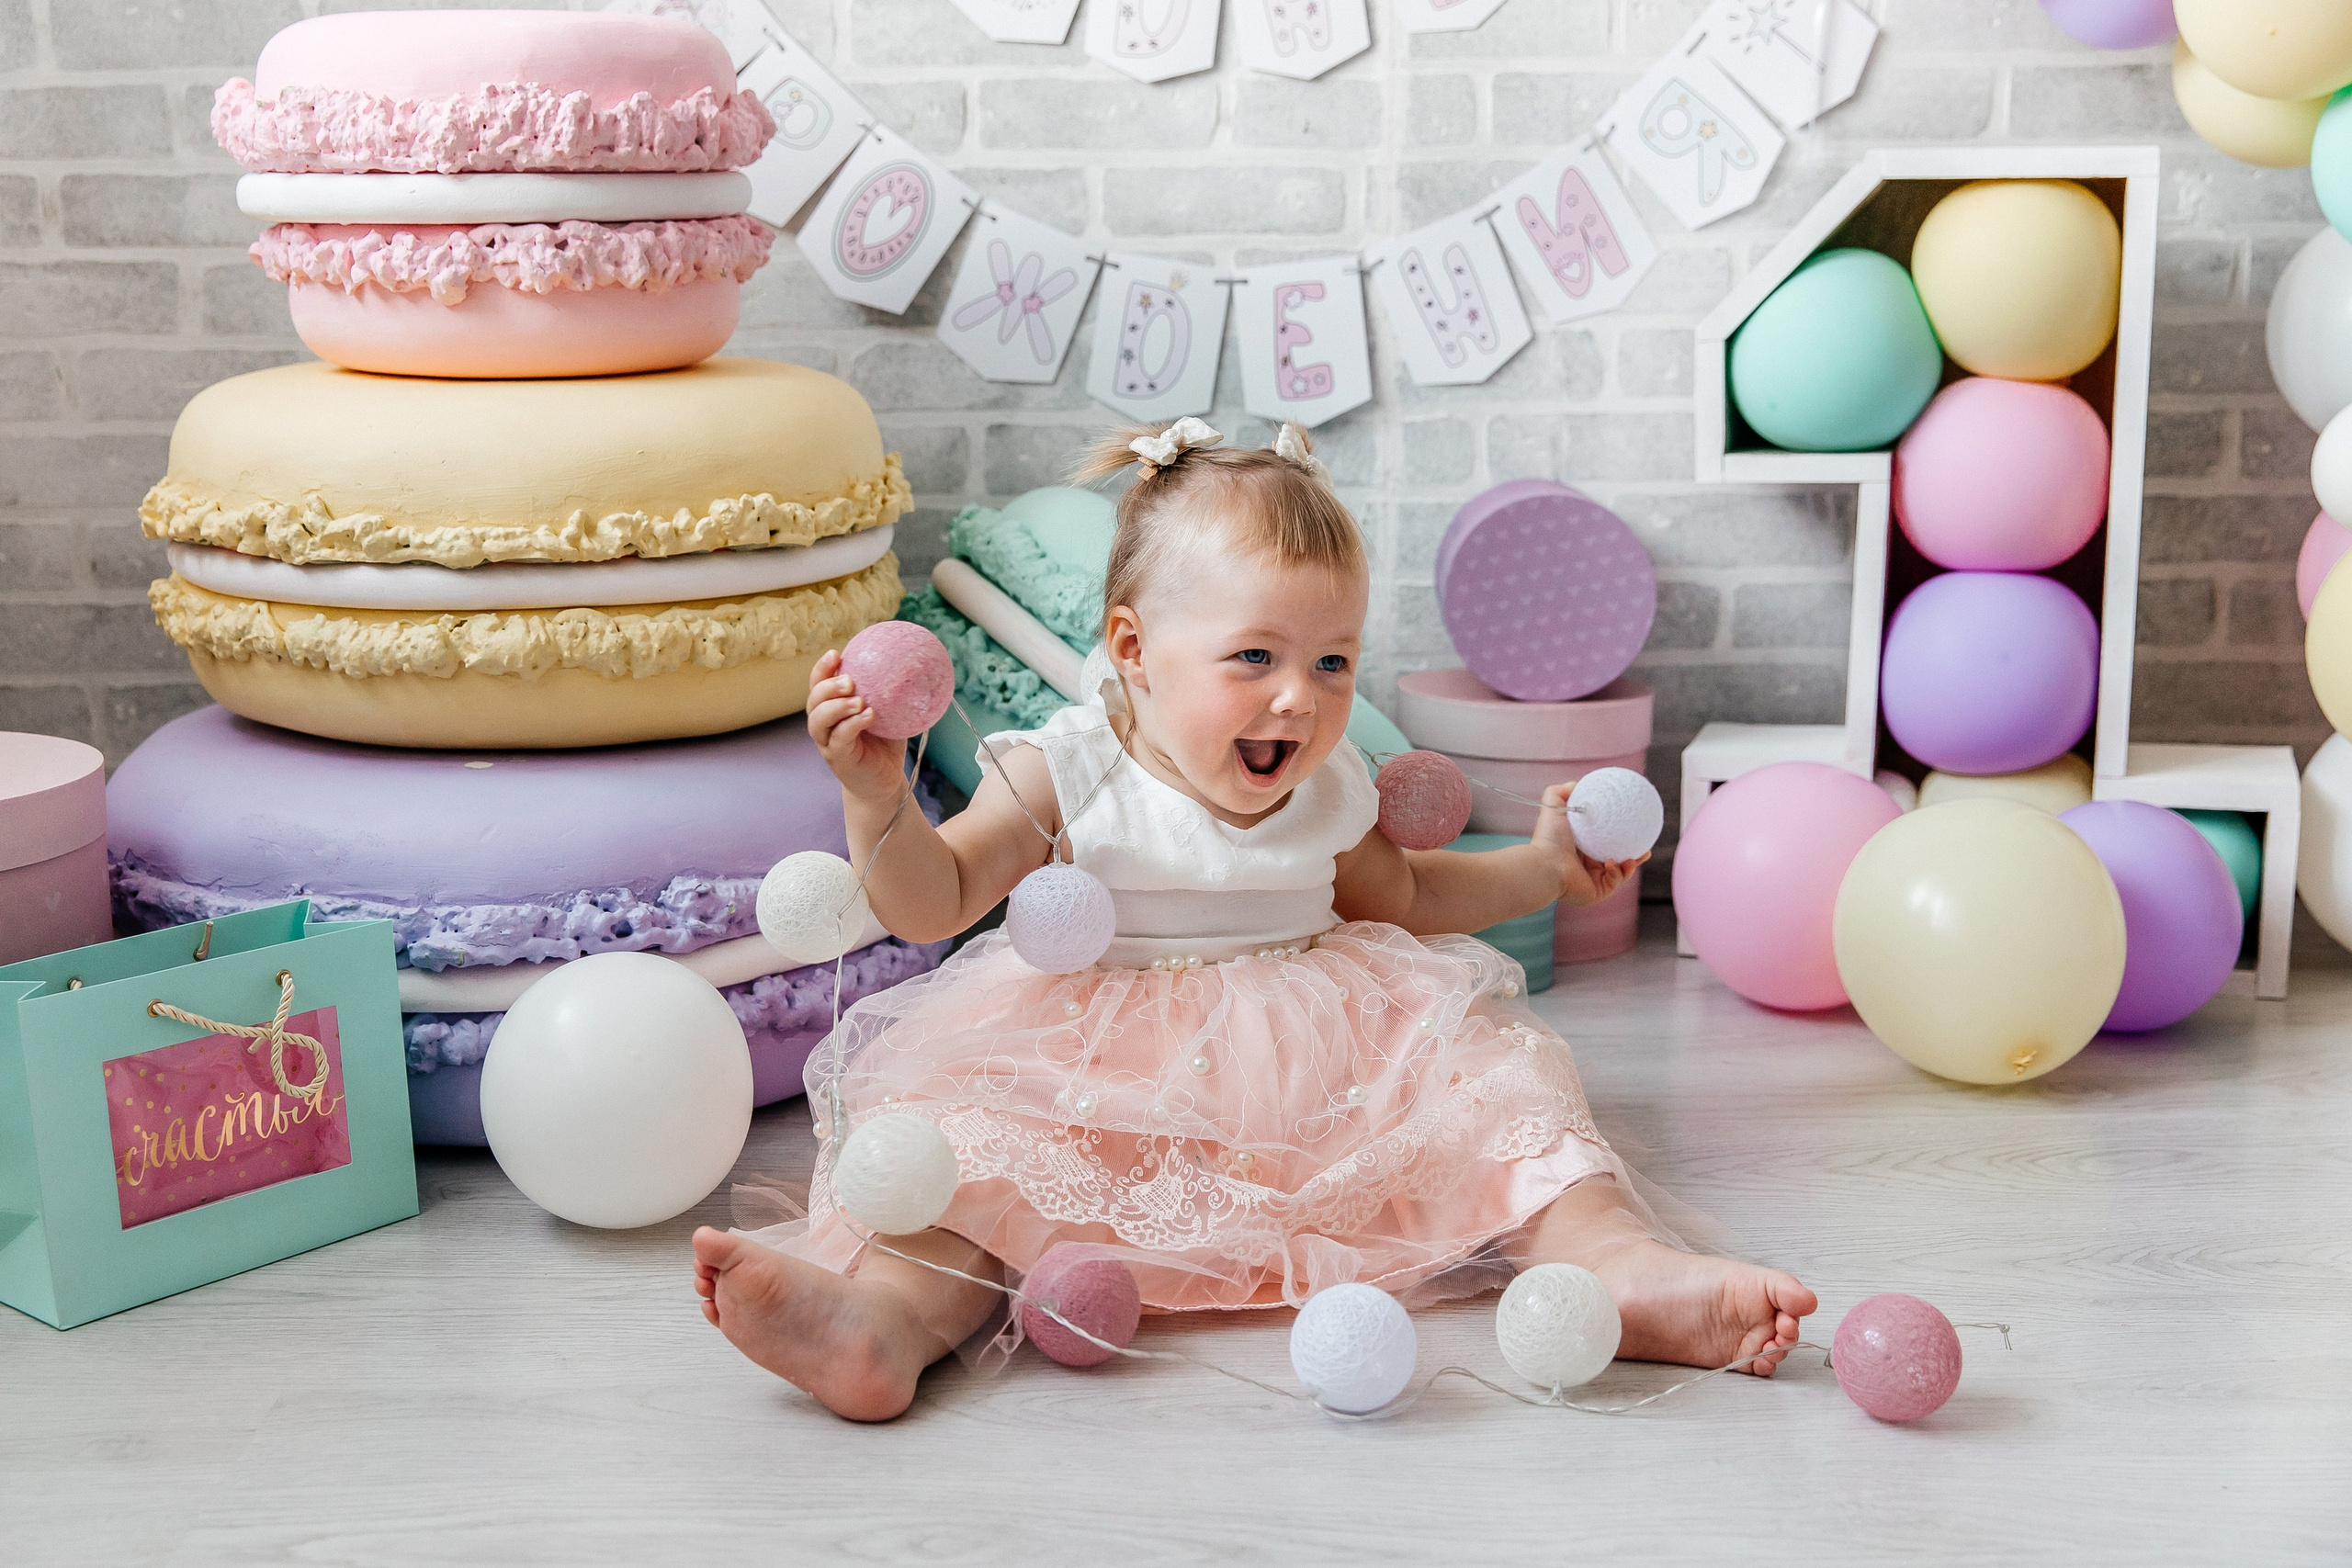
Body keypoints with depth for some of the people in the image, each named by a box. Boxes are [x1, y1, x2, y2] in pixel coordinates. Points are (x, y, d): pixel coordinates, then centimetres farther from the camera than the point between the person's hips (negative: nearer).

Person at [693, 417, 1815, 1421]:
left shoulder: (1328, 789, 11)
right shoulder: (1068, 775, -2)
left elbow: (1394, 894, 29)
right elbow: (930, 903, -5)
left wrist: (1542, 867, 23)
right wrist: (876, 800, -24)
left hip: (1320, 1060, 4)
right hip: (1104, 1064, -3)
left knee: (1482, 1062, -16)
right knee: (978, 1113, -30)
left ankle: (1624, 1264, -33)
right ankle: (889, 1312, -56)